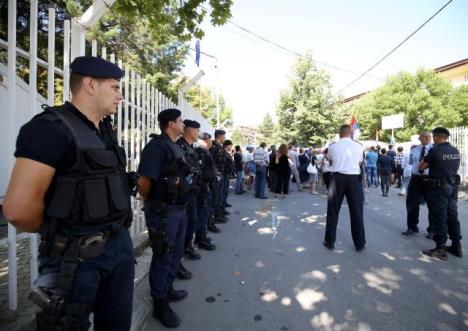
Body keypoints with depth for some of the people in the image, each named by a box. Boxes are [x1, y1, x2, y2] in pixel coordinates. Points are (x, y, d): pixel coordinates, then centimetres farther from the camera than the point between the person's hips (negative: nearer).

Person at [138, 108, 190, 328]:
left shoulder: (176, 146, 12)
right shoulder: (157, 145, -17)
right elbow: (144, 181, -22)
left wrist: (180, 205, 15)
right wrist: (150, 203, -5)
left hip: (179, 208, 9)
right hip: (163, 211, -9)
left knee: (175, 254, 22)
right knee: (162, 257, 7)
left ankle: (167, 290, 42)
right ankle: (160, 303, 27)